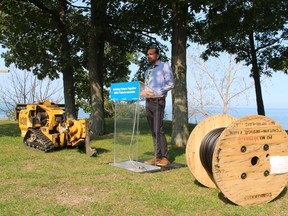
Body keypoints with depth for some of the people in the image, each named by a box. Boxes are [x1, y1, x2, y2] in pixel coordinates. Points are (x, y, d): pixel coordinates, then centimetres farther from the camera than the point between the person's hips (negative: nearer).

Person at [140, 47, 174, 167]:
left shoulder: (164, 66, 0)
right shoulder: (148, 70, 22)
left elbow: (170, 84, -8)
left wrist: (156, 92, -16)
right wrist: (142, 92, 2)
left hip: (158, 101, -7)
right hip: (148, 101, 7)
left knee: (158, 129, -13)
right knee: (153, 130, 5)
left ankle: (165, 157, -8)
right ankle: (157, 156, 9)